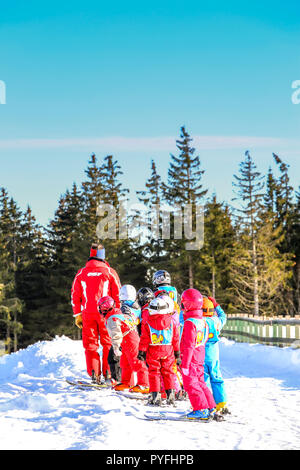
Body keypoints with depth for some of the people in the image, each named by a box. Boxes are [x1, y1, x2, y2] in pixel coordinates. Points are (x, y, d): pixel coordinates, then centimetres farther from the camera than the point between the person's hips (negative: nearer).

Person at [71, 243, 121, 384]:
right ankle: (107, 373, 4)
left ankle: (94, 374, 2)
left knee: (90, 343, 8)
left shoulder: (81, 273, 5)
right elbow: (117, 294, 1)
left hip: (87, 314, 1)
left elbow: (75, 296, 7)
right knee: (108, 343, 8)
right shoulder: (110, 272, 0)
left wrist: (77, 315, 13)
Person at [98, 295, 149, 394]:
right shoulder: (117, 312, 13)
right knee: (125, 363, 20)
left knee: (135, 363, -11)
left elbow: (116, 334, -27)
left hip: (129, 341, -11)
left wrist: (116, 347, -26)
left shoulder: (111, 319, -19)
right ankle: (126, 383, 31)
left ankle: (144, 385, -11)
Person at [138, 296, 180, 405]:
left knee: (154, 372, 6)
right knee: (168, 372, 13)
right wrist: (177, 351, 14)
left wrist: (141, 351, 2)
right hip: (168, 351, 1)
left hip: (153, 352, -1)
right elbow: (176, 338, 3)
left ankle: (155, 395, 1)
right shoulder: (170, 321, -4)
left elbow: (144, 339, -7)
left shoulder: (147, 323, -9)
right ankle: (170, 393, 12)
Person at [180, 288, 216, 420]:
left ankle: (201, 409, -1)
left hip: (191, 359, -9)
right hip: (200, 359, 9)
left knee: (191, 384, -2)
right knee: (200, 383, 16)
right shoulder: (202, 321, 9)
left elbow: (189, 346, -21)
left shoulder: (190, 322, -20)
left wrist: (185, 364, -19)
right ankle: (211, 407, 19)